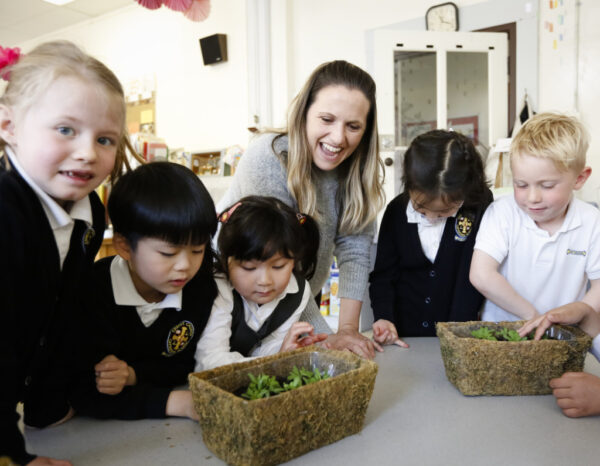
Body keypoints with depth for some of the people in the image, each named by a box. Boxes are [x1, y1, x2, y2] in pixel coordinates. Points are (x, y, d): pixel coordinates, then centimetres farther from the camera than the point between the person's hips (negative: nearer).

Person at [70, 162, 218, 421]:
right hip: (91, 429, -2)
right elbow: (86, 396, -24)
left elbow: (182, 365, 0)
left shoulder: (200, 288, -10)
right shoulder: (93, 291, -22)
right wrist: (177, 402, -31)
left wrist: (133, 375, -21)